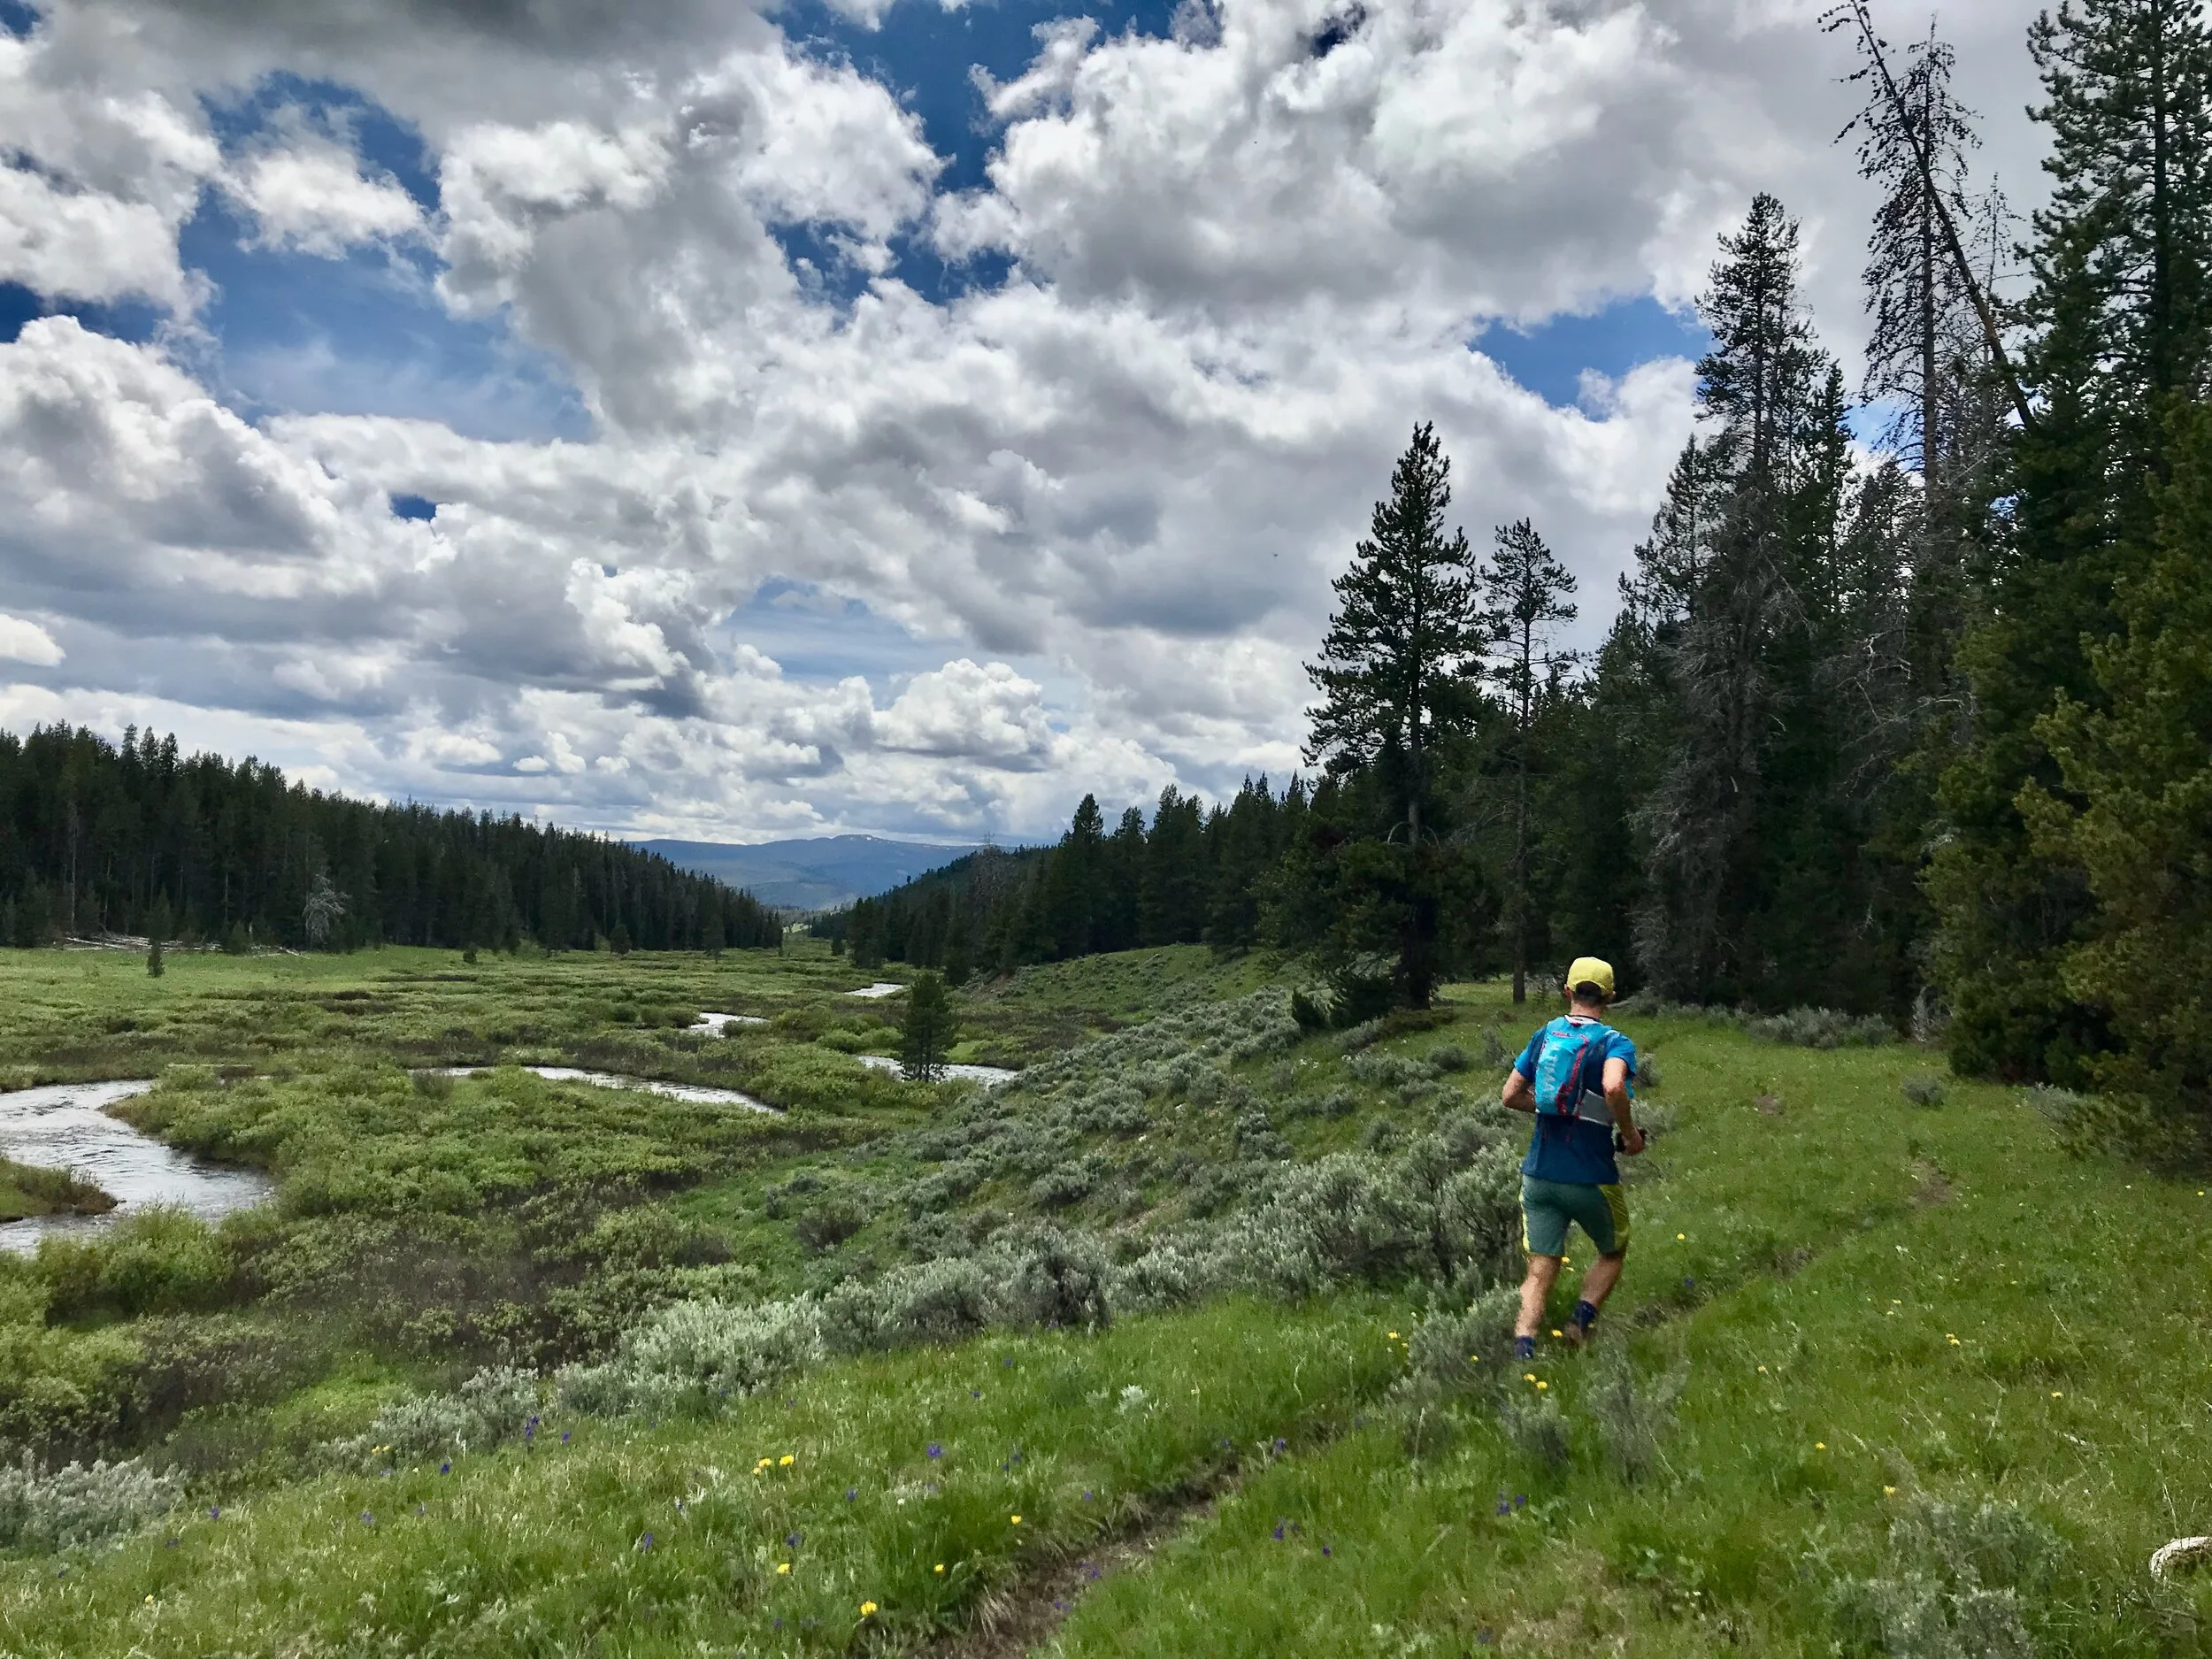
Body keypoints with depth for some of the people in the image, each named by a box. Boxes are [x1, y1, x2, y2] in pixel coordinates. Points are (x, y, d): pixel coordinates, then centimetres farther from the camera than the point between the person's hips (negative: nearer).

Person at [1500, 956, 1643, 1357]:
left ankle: (1523, 1348, -14)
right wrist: (1630, 1134, -15)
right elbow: (1613, 1087, -31)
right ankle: (1581, 1319, 2)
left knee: (1539, 1270, 5)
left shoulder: (1544, 1035, 6)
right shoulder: (1615, 1043, -9)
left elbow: (1510, 1096, 9)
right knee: (1612, 1253, 23)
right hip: (1591, 1179, -3)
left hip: (1538, 1174, 3)